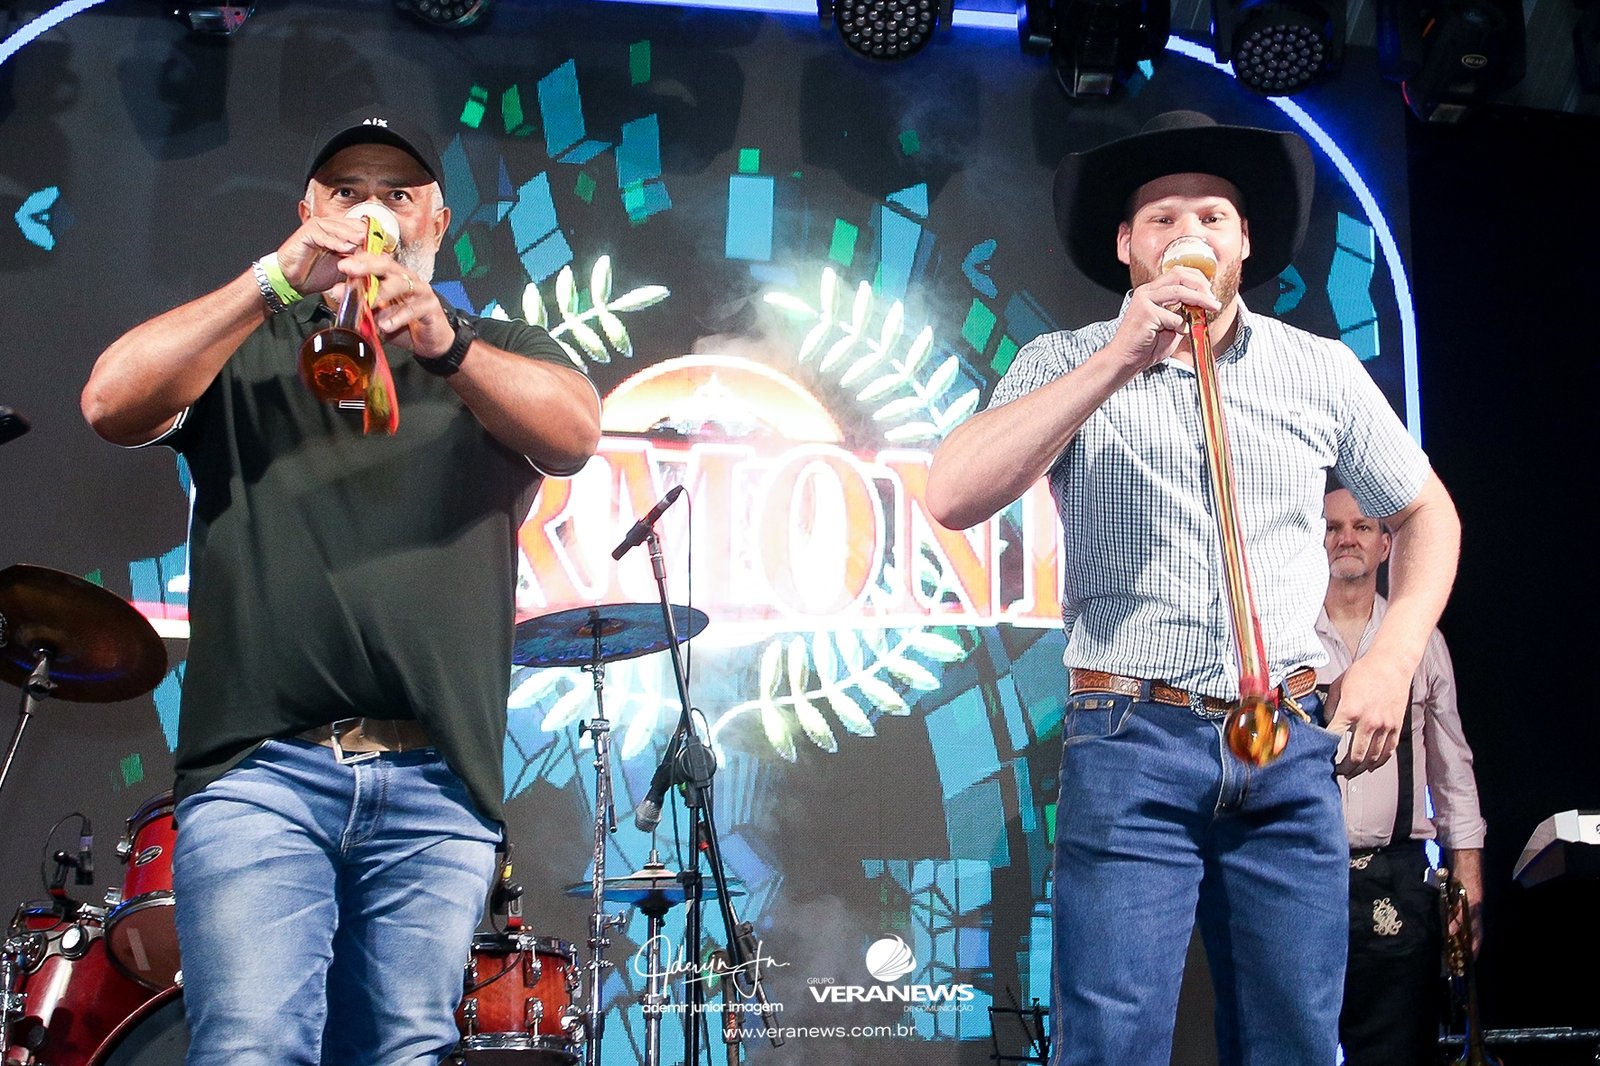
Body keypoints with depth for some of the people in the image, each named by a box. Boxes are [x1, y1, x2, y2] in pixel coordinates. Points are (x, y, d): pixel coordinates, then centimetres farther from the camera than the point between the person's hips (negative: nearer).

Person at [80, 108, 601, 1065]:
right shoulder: (244, 348, 19)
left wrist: (443, 342, -21)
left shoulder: (504, 354, 19)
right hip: (261, 770, 0)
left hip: (439, 782, 1)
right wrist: (275, 283, -8)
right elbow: (112, 403, 0)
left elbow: (576, 433, -3)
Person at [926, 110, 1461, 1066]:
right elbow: (955, 498, -14)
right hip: (1130, 746, -2)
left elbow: (1427, 513, 20)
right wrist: (1119, 361, -18)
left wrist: (1393, 660, 4)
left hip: (1289, 747, 3)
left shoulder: (1321, 370, 10)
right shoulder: (1066, 365, 3)